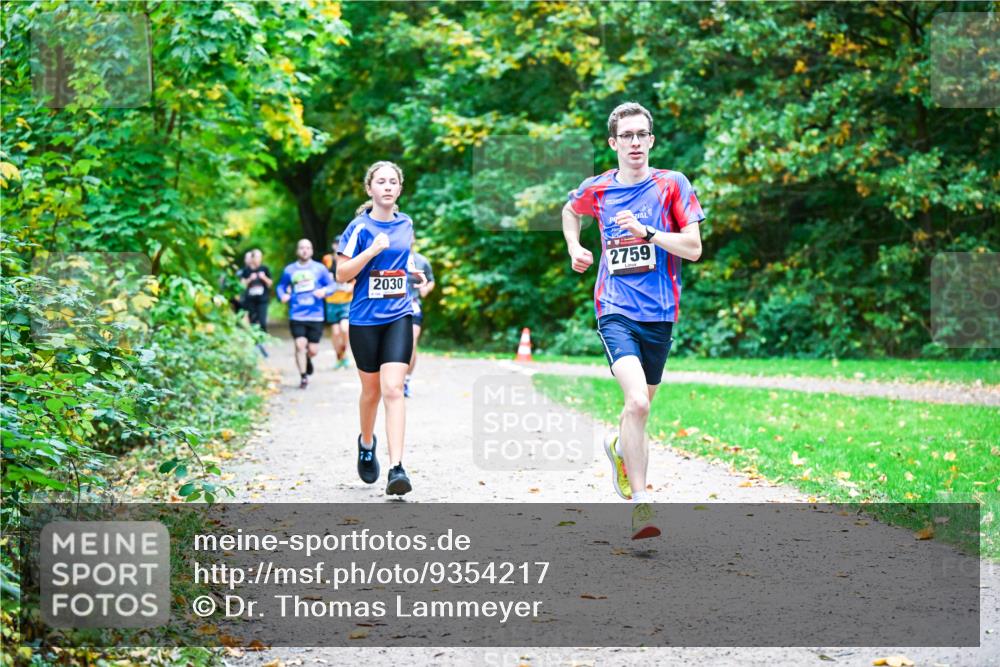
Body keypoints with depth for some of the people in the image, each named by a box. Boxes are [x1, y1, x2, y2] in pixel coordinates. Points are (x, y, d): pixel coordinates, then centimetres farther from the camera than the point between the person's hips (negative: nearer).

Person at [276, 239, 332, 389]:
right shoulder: (289, 270, 8)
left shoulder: (320, 268, 6)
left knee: (313, 350, 1)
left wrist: (324, 291, -13)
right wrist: (283, 295, -4)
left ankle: (308, 359, 39)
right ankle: (303, 377, 1)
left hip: (315, 315, 0)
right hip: (297, 315, 0)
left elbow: (331, 285, 8)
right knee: (300, 345, -13)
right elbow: (281, 286, 17)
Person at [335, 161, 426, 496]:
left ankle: (396, 468, -19)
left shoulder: (406, 224, 7)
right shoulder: (359, 227, -7)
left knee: (393, 389, -12)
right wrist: (372, 250, -21)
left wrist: (414, 272, 9)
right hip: (365, 320, -2)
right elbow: (342, 274, -10)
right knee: (371, 390, 11)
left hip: (399, 317, 2)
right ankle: (366, 443, 41)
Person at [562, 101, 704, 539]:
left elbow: (694, 248, -5)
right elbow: (570, 210, 29)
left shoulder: (672, 185, 0)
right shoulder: (596, 190, 5)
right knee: (637, 402, -22)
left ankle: (619, 446, 52)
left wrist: (647, 231, -16)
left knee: (641, 406, 16)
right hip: (616, 310, -2)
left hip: (660, 313, 2)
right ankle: (641, 504, -16)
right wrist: (574, 248, 12)